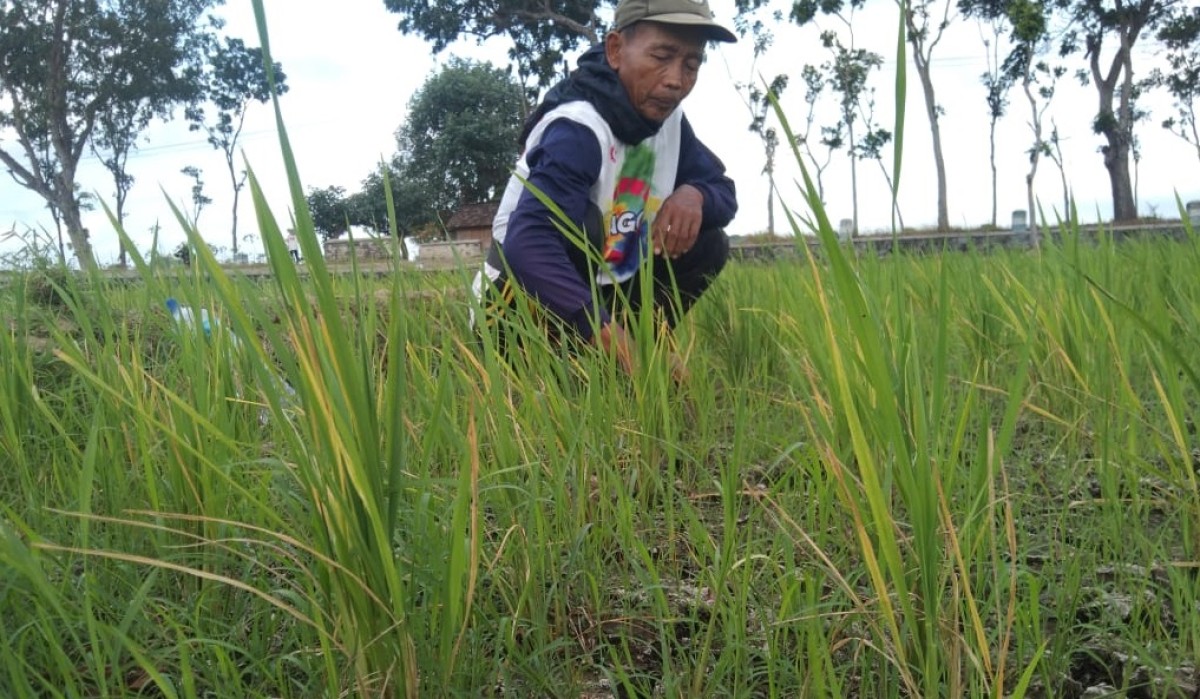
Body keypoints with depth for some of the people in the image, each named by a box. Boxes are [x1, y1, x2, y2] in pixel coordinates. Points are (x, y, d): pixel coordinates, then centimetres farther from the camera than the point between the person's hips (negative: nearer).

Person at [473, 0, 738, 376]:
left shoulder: (667, 119, -2)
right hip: (517, 313, -7)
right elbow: (528, 242, -41)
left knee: (708, 244, -5)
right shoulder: (578, 129, -27)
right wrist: (607, 331, -53)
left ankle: (624, 358, -4)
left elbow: (723, 190, 6)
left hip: (598, 292, 8)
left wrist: (695, 194, -20)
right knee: (578, 222, -33)